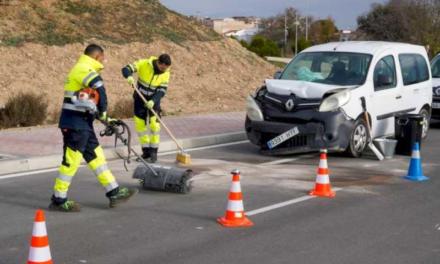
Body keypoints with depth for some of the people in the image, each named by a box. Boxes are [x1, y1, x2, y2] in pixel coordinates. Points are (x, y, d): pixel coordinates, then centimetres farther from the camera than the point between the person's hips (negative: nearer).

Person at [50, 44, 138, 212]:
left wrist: (105, 119, 15)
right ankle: (58, 200, 4)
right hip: (75, 123, -10)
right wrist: (103, 113, -14)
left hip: (82, 124, 10)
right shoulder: (84, 69, -12)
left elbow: (90, 102, 20)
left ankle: (114, 193, 15)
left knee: (96, 156, 10)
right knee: (71, 160, -4)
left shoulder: (82, 69, 20)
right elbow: (100, 90, -28)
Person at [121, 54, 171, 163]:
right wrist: (129, 77, -43)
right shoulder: (144, 64, -19)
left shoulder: (165, 73, -12)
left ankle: (154, 151, -2)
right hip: (140, 98, 0)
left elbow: (162, 91, -14)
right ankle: (146, 150, 14)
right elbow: (126, 69, -21)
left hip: (153, 100, 0)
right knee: (140, 125, 1)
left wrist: (153, 101, -30)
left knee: (154, 124, -12)